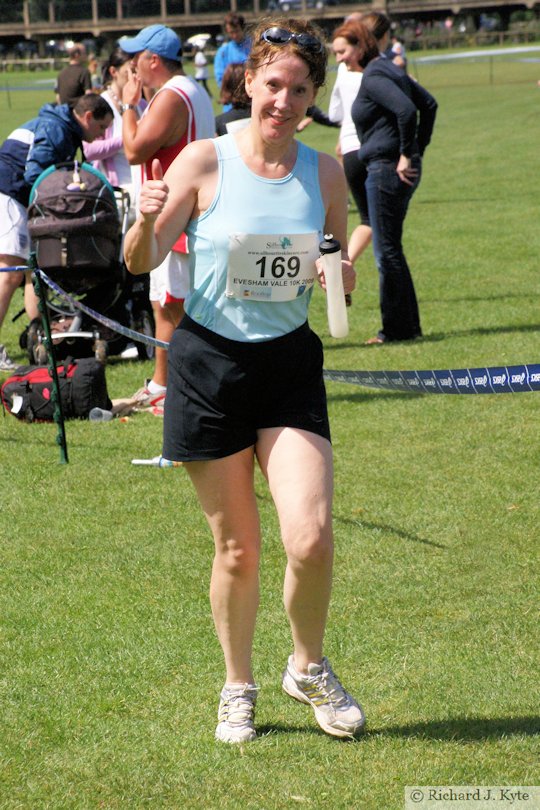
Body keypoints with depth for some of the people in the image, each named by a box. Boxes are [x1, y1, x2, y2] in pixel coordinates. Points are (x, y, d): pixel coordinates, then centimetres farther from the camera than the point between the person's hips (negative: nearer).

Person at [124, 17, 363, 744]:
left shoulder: (324, 172, 2)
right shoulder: (205, 162, -7)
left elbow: (341, 265, 15)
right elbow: (141, 263, -8)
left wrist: (342, 275, -9)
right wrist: (146, 222, -30)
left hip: (290, 363, 2)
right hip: (210, 363, -2)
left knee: (311, 538, -12)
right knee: (237, 551, 5)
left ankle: (309, 669, 16)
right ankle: (238, 689, 28)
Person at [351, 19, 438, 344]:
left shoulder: (373, 78, -15)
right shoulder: (390, 70, 14)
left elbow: (406, 110, -28)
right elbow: (429, 104, 19)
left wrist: (406, 156, -20)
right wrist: (417, 151, 17)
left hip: (387, 169, -10)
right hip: (393, 169, 10)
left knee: (387, 251, -4)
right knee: (390, 249, 15)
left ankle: (397, 328, 1)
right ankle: (409, 325, 19)